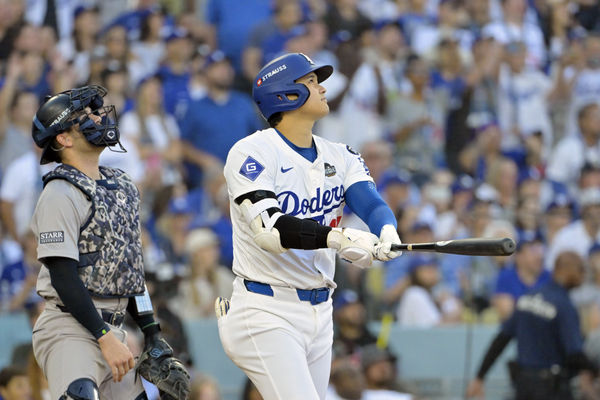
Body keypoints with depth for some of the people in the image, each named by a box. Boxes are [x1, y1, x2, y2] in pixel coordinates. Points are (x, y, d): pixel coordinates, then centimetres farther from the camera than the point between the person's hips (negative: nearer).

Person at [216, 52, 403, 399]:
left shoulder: (339, 157, 10)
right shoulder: (253, 152, -10)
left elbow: (372, 204, -8)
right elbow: (268, 228, -25)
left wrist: (388, 232, -32)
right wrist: (337, 237, -38)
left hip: (320, 315, 7)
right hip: (267, 315, -7)